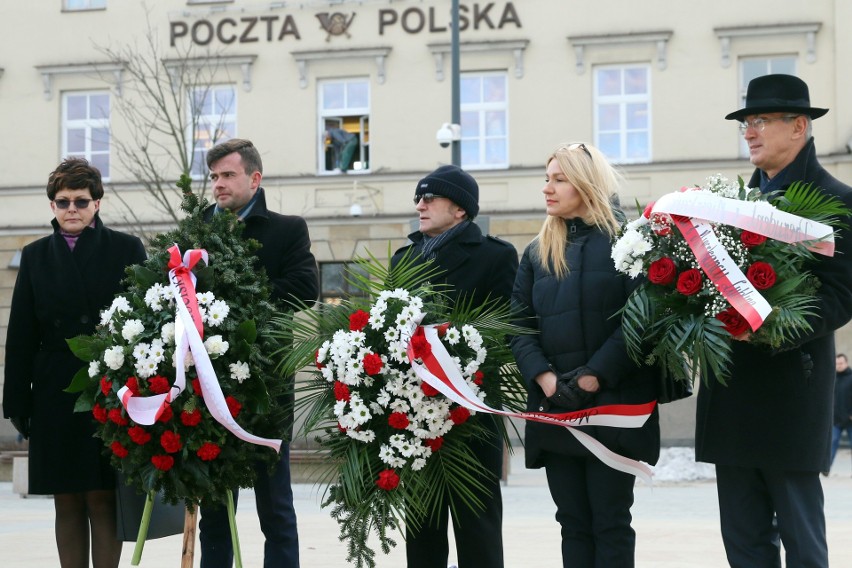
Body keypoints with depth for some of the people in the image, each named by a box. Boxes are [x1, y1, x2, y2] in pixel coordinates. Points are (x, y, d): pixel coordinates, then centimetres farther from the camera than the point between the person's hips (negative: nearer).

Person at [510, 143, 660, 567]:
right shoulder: (537, 252, 13)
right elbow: (519, 325, 5)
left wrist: (592, 378, -18)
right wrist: (545, 379, -12)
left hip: (614, 405, -5)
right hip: (553, 410, 5)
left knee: (611, 523, -1)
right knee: (573, 523, 8)